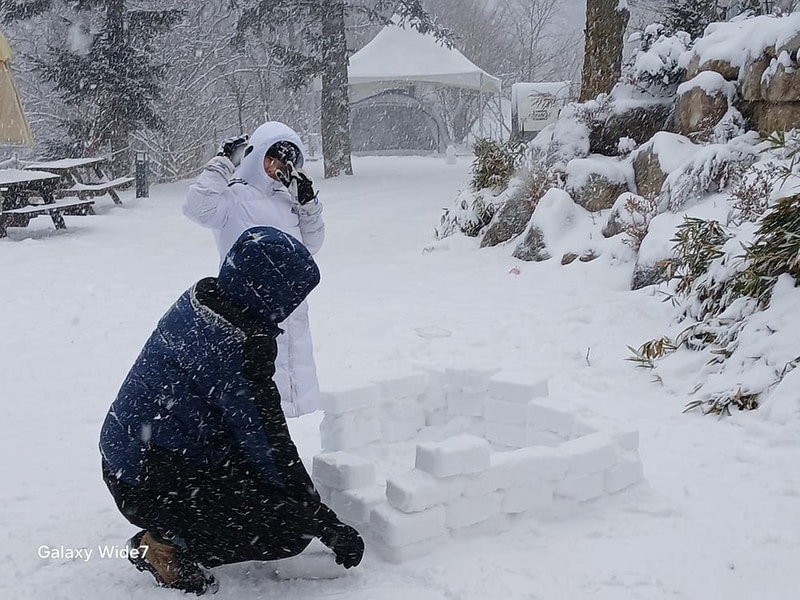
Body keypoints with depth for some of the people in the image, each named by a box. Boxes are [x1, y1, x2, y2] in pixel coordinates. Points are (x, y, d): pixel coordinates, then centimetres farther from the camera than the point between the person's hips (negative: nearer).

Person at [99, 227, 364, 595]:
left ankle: (172, 534, 16)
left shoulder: (195, 302, -1)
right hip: (151, 487, -9)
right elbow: (268, 443, -21)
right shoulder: (239, 349, -26)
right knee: (293, 528, -9)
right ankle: (170, 550, 3)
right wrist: (327, 525, -10)